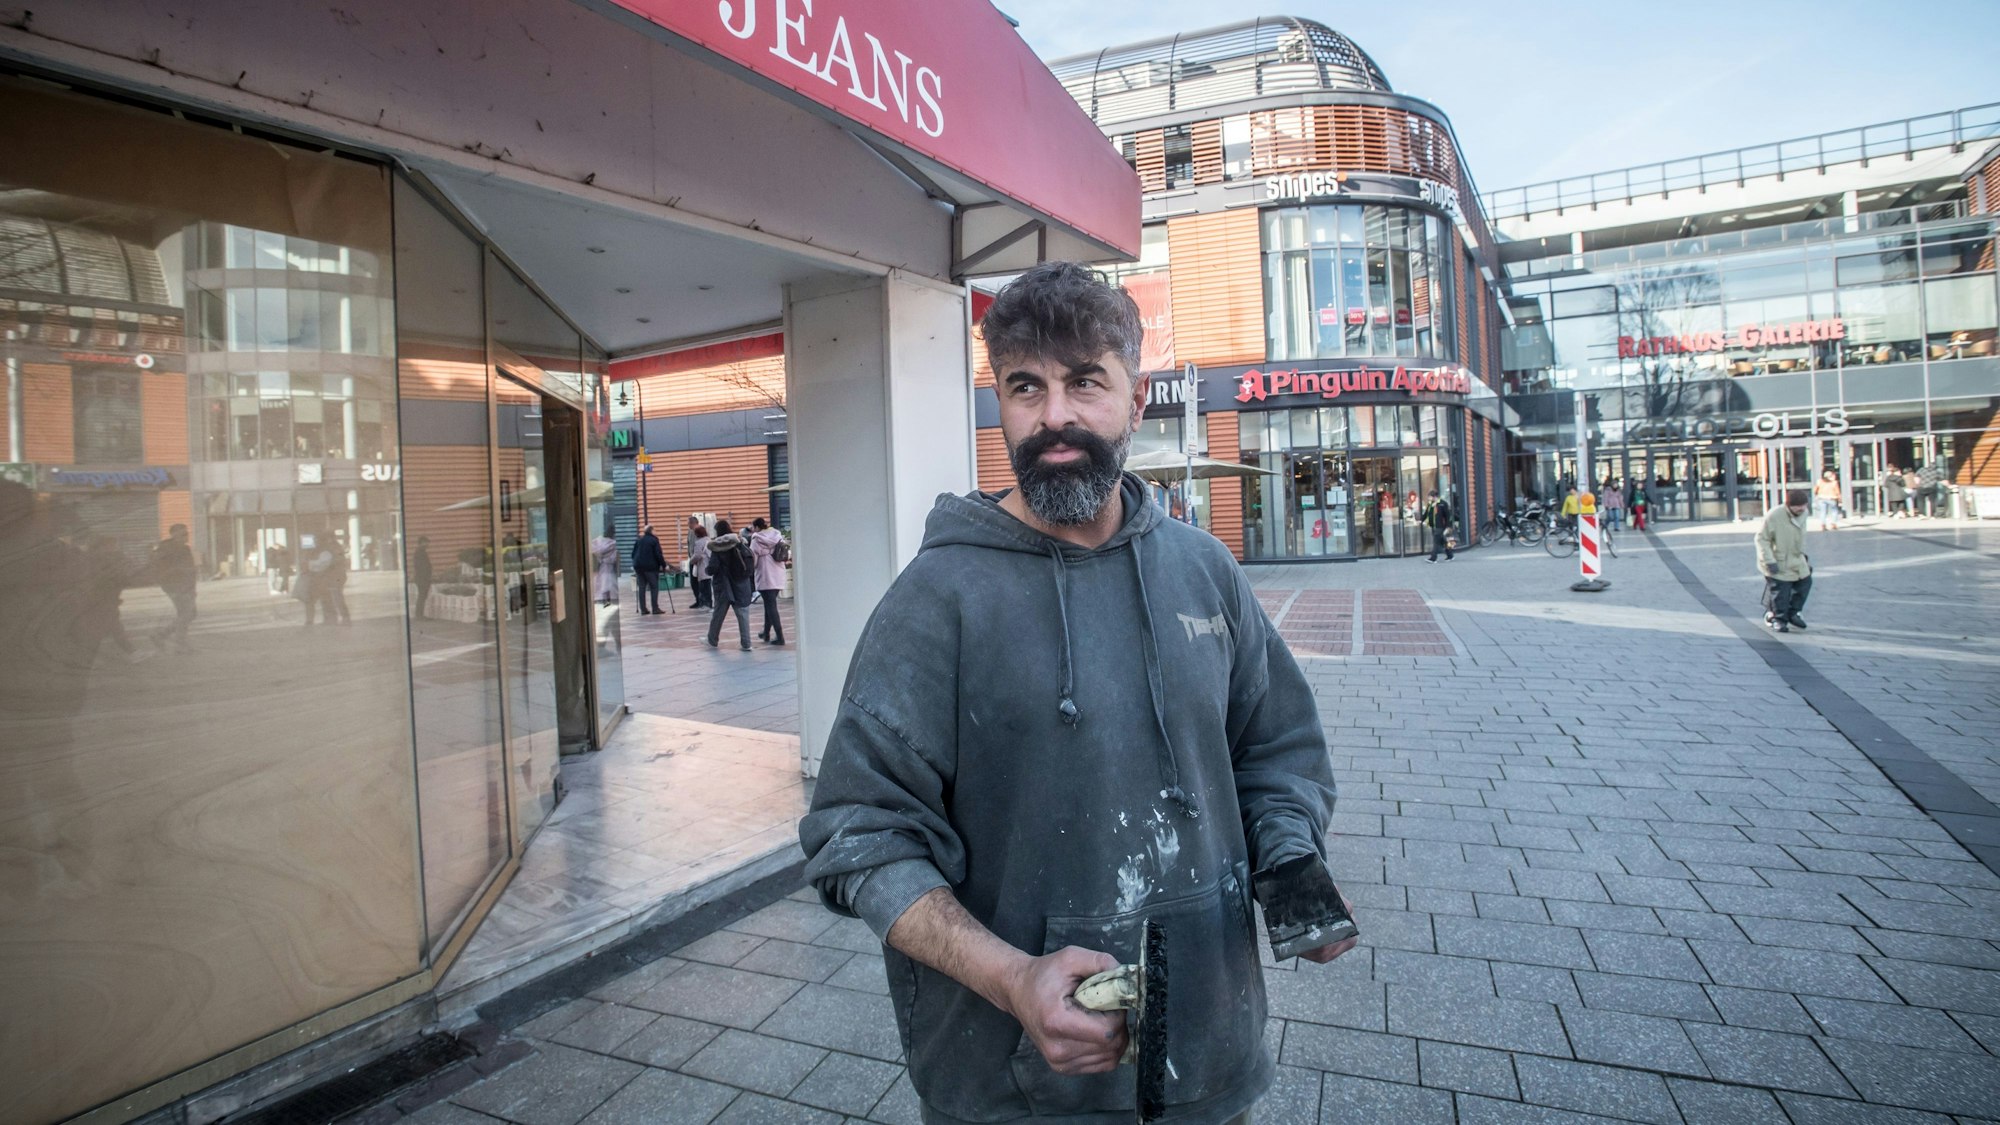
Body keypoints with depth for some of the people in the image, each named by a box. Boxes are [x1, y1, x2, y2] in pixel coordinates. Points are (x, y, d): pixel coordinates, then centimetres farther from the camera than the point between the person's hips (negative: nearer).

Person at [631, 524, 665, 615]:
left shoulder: (638, 540, 12)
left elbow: (633, 554, 14)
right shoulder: (654, 540, -5)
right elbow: (658, 554, -11)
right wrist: (663, 565, -5)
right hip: (650, 566, -6)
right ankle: (655, 608, -5)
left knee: (642, 588, 8)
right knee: (654, 587, 0)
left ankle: (643, 609, 7)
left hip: (638, 566, 6)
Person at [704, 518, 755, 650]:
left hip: (724, 586, -2)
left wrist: (708, 571, 8)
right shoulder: (742, 543, 1)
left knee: (718, 614, 14)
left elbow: (713, 568, -16)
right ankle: (746, 644, 1)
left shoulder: (717, 548, -10)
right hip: (742, 586, 2)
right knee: (743, 615, 5)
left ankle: (713, 641, 29)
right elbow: (753, 563, 1)